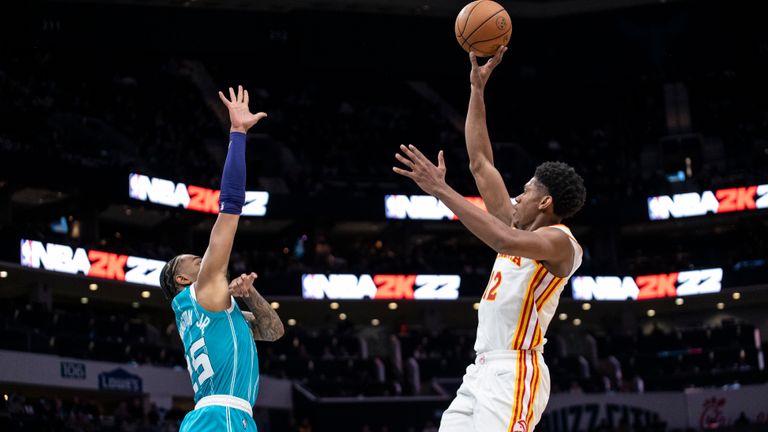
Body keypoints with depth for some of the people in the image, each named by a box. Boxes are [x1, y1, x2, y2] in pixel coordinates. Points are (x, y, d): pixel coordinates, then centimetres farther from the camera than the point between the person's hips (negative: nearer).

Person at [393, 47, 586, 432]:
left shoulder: (560, 241, -7)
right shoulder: (522, 227, 18)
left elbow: (505, 241, -30)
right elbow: (480, 163, 21)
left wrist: (441, 190, -28)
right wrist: (477, 89, 19)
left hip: (513, 373, -9)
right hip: (483, 369, 9)